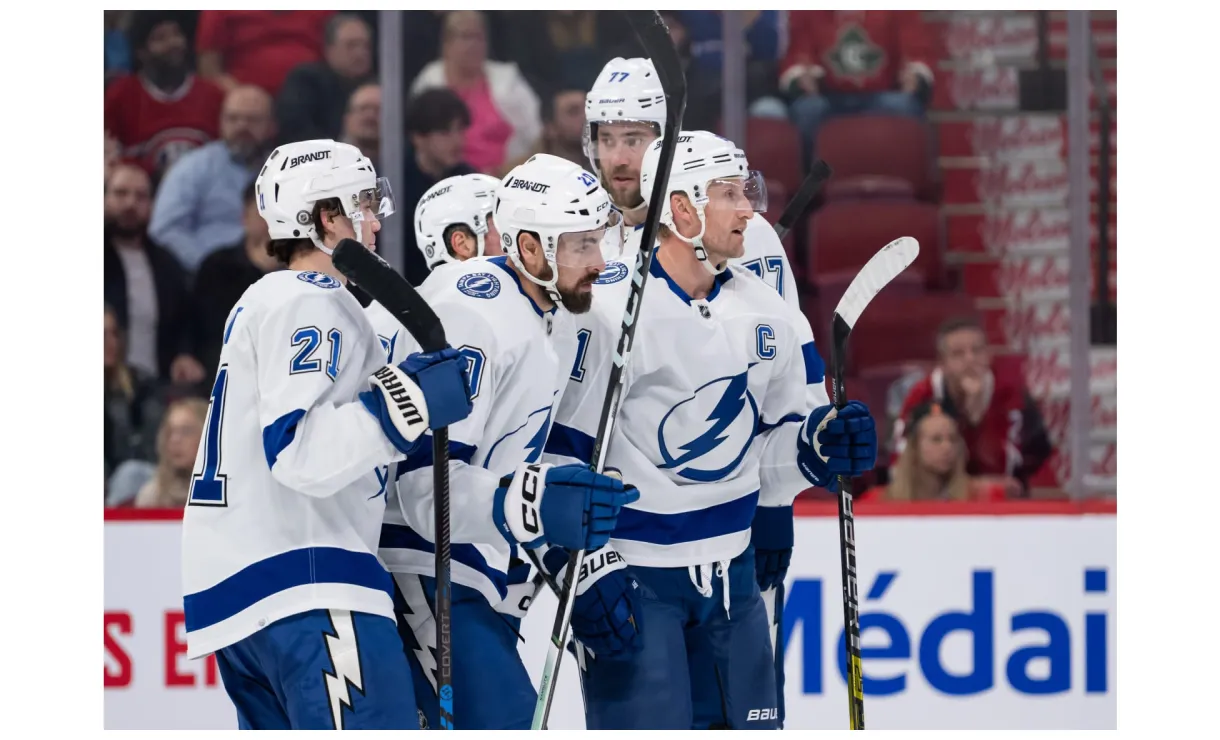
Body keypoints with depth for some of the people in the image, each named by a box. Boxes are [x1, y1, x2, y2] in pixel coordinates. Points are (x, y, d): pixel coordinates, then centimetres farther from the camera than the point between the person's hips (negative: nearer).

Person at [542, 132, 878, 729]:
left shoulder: (767, 313, 4)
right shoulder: (610, 311, -16)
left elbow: (775, 433, 16)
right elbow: (558, 452, -15)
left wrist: (823, 443, -7)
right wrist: (584, 573, -17)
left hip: (729, 568, 7)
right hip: (632, 575, -7)